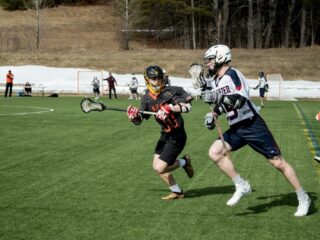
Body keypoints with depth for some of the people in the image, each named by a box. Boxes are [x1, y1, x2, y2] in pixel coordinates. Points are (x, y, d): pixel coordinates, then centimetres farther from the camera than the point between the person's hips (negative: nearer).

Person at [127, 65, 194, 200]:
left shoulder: (170, 92, -15)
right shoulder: (147, 98, 2)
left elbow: (188, 106, -23)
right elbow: (140, 119, 7)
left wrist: (170, 108, -33)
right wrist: (133, 117, -15)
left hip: (177, 137, -7)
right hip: (164, 135, 7)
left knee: (160, 168, -13)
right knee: (156, 166, 9)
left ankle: (184, 162, 13)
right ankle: (177, 192, 26)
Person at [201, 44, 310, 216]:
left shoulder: (232, 75, -16)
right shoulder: (217, 80, 12)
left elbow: (239, 100, -30)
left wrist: (217, 96, -35)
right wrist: (213, 115, 12)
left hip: (253, 126, -8)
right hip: (236, 129, 8)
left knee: (277, 162, -5)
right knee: (215, 152, -11)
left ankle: (303, 198, 8)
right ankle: (242, 186, -1)